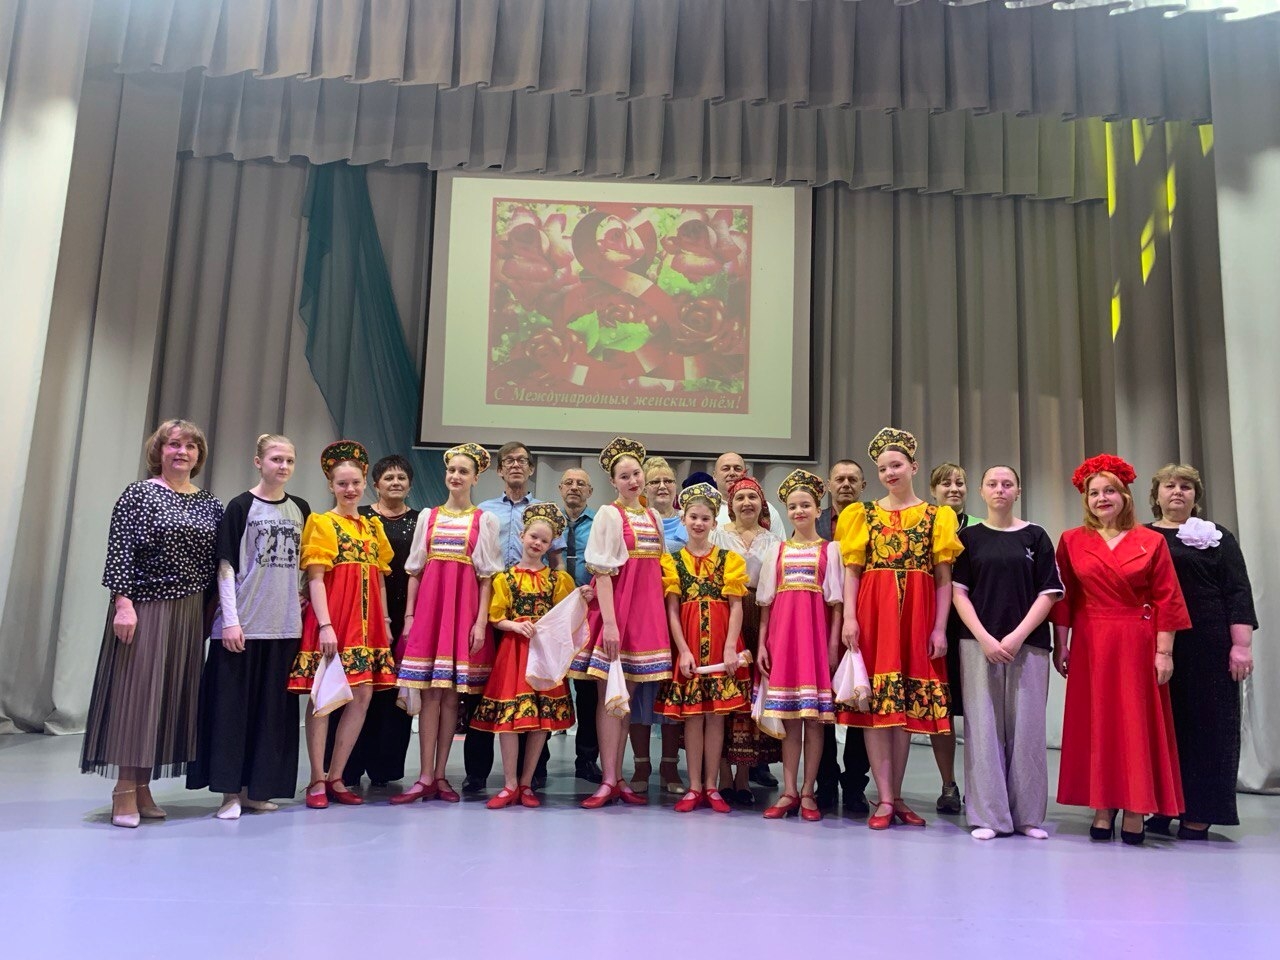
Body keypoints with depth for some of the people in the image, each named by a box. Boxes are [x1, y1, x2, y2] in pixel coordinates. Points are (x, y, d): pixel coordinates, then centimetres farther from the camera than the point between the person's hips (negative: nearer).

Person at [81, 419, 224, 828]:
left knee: (173, 694, 7)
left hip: (189, 613, 5)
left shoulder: (210, 504, 11)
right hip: (145, 607, -5)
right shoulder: (139, 494, -3)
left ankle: (142, 787, 16)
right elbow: (119, 553, -9)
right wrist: (123, 602, -17)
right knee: (136, 691, -3)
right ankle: (124, 791, 5)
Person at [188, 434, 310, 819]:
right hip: (243, 624, -4)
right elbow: (226, 566, -6)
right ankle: (231, 791, 8)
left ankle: (256, 787, 17)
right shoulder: (241, 507, -3)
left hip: (285, 625, 4)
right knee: (233, 705, -1)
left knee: (273, 708, 7)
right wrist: (230, 620, -12)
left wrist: (306, 596, 6)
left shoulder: (300, 509, 10)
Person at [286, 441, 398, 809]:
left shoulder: (373, 526, 15)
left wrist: (384, 622, 10)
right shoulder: (322, 523, -1)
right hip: (331, 619, -6)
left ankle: (335, 777, 14)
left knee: (362, 696, 4)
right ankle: (317, 781, 7)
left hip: (366, 622, 6)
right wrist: (325, 625, -17)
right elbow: (315, 578, -9)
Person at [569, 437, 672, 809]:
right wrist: (610, 622, -18)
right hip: (616, 608, -6)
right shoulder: (609, 515, -4)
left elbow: (659, 569, 15)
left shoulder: (653, 517, 14)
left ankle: (618, 778, 15)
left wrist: (661, 617, 8)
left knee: (627, 694, 9)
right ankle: (608, 781, 0)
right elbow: (603, 571, -11)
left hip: (647, 610, 6)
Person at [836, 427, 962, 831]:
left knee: (907, 704, 4)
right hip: (873, 611, 0)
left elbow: (944, 579, 4)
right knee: (875, 703, -4)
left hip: (917, 615, 0)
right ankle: (885, 799, 0)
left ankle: (895, 796, 13)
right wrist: (849, 617, -8)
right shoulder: (863, 514, 10)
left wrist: (940, 628, -4)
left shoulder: (936, 516, 9)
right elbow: (851, 571, 4)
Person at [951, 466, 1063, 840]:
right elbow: (958, 592, 3)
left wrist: (1017, 636, -9)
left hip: (1028, 644, 0)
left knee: (1026, 726, 1)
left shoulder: (1036, 537, 9)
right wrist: (985, 639, -9)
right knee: (984, 725, -2)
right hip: (979, 644, 0)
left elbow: (1049, 593, 3)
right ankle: (988, 815, 5)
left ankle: (1028, 814, 12)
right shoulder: (969, 537, 9)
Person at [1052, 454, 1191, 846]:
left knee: (1137, 724, 2)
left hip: (1137, 644, -1)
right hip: (1090, 645, 1)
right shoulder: (1071, 541, 4)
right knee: (1095, 725, 5)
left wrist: (1163, 651, -6)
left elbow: (1166, 600, -1)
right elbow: (1063, 598, 4)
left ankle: (1135, 812, 10)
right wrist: (1061, 646, 0)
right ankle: (1102, 809, 12)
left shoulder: (1151, 542, 1)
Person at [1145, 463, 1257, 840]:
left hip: (1206, 649, -2)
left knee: (1206, 724, 1)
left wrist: (1241, 644, -9)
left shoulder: (1217, 538, 7)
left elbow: (1238, 593, 1)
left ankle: (1198, 815, 8)